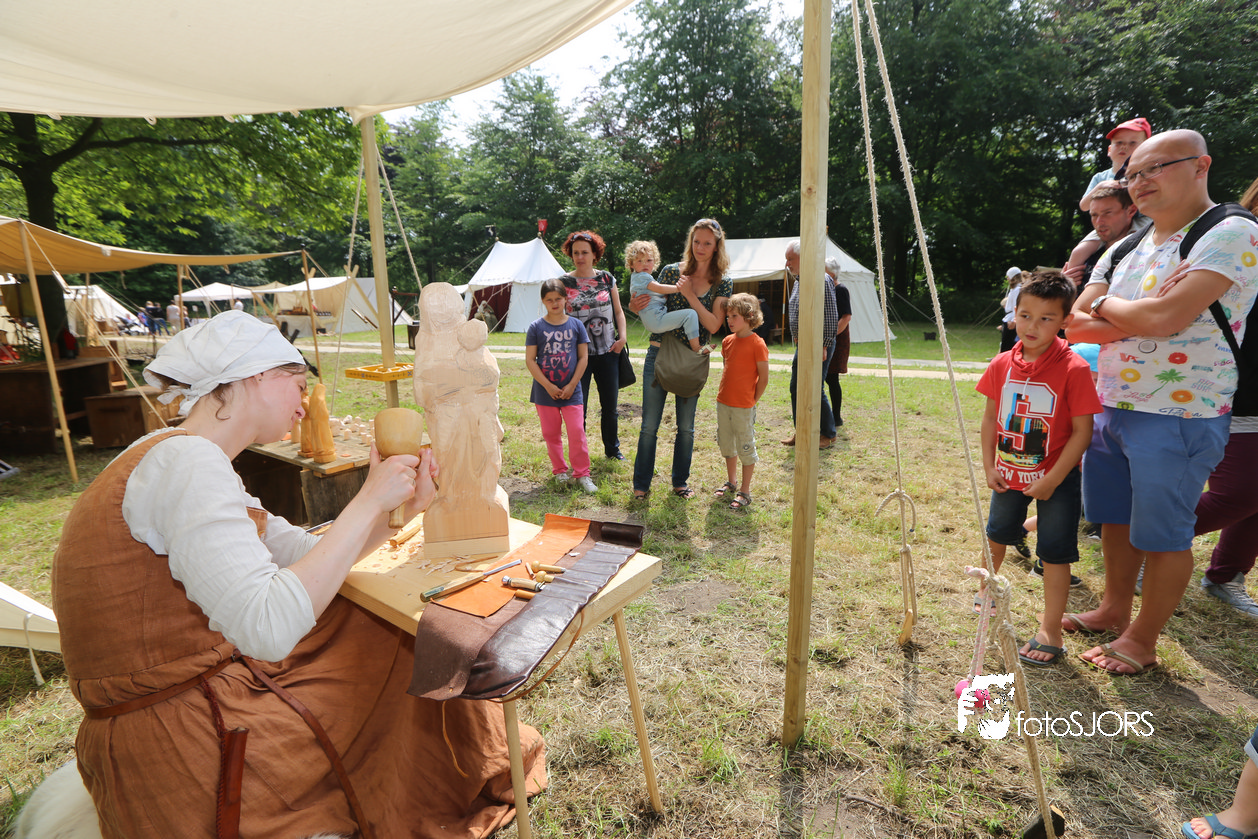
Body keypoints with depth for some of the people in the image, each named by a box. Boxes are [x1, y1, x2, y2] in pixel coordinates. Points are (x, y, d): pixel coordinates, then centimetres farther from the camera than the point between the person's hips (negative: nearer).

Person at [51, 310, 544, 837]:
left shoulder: (172, 456, 8)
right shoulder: (186, 462, -25)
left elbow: (305, 555, 6)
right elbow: (269, 628, -37)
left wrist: (397, 508, -8)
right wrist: (368, 502, -28)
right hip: (179, 748, -9)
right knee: (414, 673, 5)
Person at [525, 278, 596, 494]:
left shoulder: (576, 325, 1)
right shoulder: (536, 327, -2)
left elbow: (583, 357, 2)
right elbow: (530, 360, -4)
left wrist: (572, 385, -6)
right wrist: (548, 386, -11)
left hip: (571, 390, 0)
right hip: (545, 391, 0)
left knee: (577, 431, -3)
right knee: (551, 433, 9)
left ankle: (582, 473, 9)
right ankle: (559, 470, 25)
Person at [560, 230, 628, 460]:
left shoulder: (606, 279, 7)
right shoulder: (564, 282, -1)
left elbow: (618, 311, 13)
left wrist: (623, 335, -2)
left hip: (608, 352, 3)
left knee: (610, 404, 13)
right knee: (578, 407, -2)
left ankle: (612, 448, 32)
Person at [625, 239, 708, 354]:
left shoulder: (636, 277, 23)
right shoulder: (641, 276, -10)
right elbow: (660, 289, -20)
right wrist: (679, 287, -15)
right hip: (656, 319, -11)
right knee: (690, 314, -19)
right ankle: (696, 346, -19)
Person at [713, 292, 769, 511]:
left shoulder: (757, 343, -13)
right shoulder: (727, 341, 7)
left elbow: (763, 378, -11)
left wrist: (752, 401, -6)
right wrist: (724, 392, 12)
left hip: (744, 407, -7)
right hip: (723, 403, 7)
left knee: (745, 447, 3)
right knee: (726, 444, 18)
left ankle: (745, 492, 15)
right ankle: (730, 483, 36)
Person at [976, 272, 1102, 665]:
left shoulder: (1074, 369, -20)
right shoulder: (1002, 364, -6)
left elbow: (1082, 431, -18)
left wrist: (1051, 480, -19)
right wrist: (989, 467, -2)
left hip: (1056, 478, -4)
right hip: (1009, 473, 5)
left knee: (1055, 552, 2)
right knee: (997, 533, 21)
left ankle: (1051, 631, 15)